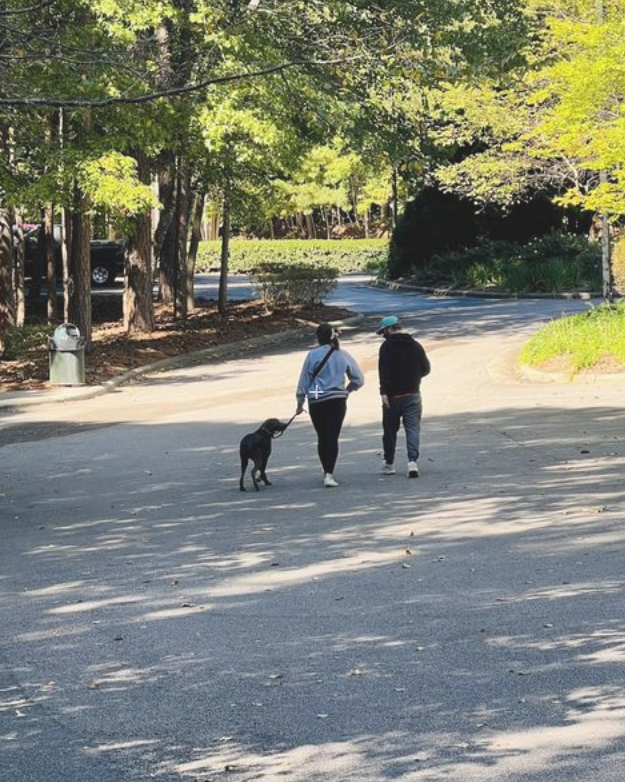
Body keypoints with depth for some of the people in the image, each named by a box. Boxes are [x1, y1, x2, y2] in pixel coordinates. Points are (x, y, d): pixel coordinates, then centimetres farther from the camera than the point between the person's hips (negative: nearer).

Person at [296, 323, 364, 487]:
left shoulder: (313, 355, -7)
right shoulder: (343, 355, 1)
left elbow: (304, 380, -2)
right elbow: (358, 379, 5)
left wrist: (300, 402, 9)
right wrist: (346, 390, 22)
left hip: (317, 402, -1)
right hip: (338, 401, 1)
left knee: (322, 438, 13)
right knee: (333, 437, 1)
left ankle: (327, 472, 21)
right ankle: (329, 474, -12)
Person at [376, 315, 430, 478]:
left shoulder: (387, 346, -7)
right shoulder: (416, 345, 6)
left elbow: (384, 370, -18)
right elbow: (426, 369, 11)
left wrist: (384, 392, -21)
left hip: (393, 396, -3)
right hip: (413, 395, 3)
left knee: (390, 430, 10)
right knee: (413, 429, 0)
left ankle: (389, 464, 19)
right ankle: (413, 461, -17)